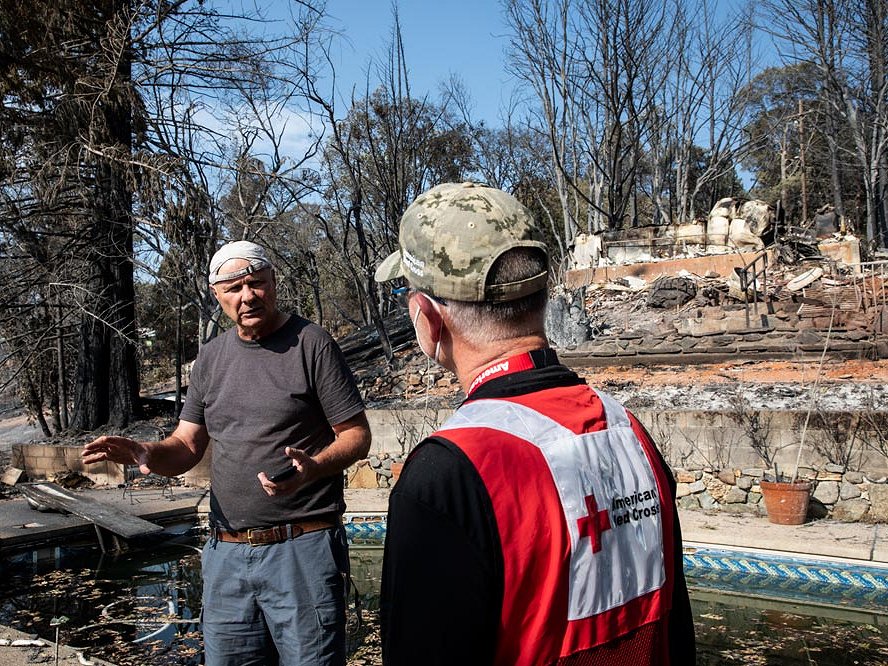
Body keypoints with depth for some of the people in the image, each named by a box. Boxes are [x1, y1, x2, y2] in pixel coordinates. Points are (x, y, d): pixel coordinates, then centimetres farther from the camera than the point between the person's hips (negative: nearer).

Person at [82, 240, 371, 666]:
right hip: (227, 552, 6)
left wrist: (313, 468, -25)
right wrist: (146, 453, -9)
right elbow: (186, 447, 13)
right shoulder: (211, 357, 11)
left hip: (302, 548, -5)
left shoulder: (311, 344, -6)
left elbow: (357, 435, -6)